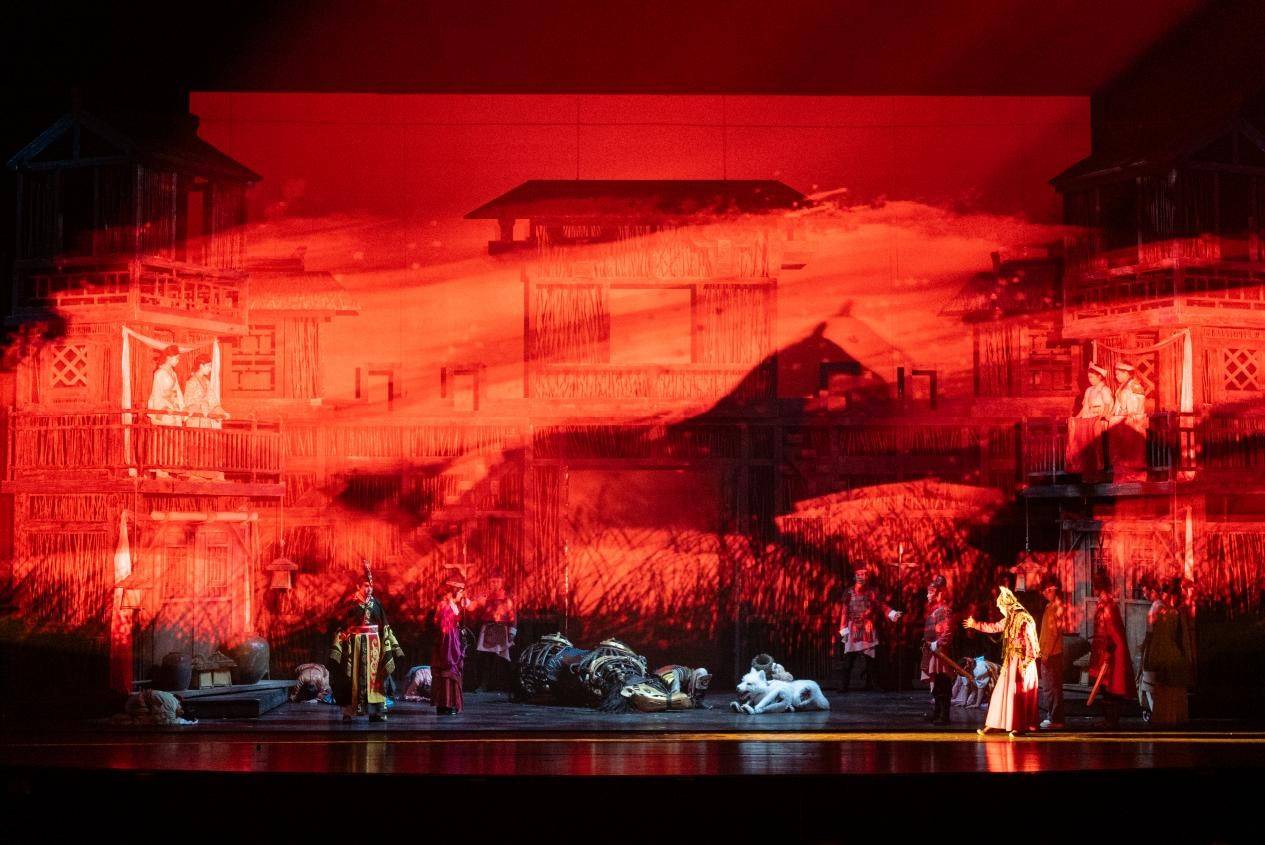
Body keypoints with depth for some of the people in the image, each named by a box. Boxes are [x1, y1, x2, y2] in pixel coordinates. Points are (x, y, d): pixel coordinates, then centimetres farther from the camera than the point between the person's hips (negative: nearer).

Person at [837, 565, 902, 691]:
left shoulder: (872, 592, 5)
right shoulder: (850, 593, 5)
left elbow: (881, 605, -4)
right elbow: (845, 612, 3)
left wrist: (892, 613, -22)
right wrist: (844, 629, -3)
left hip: (868, 629, 0)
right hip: (853, 629, 0)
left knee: (869, 657, 1)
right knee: (848, 659, -6)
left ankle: (869, 684, 8)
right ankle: (845, 685, -5)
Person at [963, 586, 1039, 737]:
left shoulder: (1024, 619, -14)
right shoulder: (1009, 619, 13)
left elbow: (1030, 642, -18)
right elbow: (994, 627, 29)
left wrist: (1027, 663, -21)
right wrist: (975, 625, 36)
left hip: (1021, 662, -9)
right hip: (1010, 662, 9)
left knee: (1019, 694, -7)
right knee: (1002, 692, 9)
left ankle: (1021, 727, -1)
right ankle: (994, 725, 13)